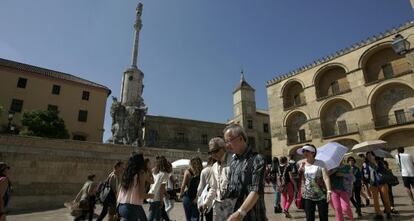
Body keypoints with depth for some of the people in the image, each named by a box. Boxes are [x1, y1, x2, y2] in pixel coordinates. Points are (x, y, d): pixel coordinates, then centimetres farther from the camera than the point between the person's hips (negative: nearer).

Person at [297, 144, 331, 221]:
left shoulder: (320, 163, -8)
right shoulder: (302, 165, 3)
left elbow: (326, 177, -19)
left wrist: (329, 191, -32)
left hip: (321, 195, -3)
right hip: (307, 197, 3)